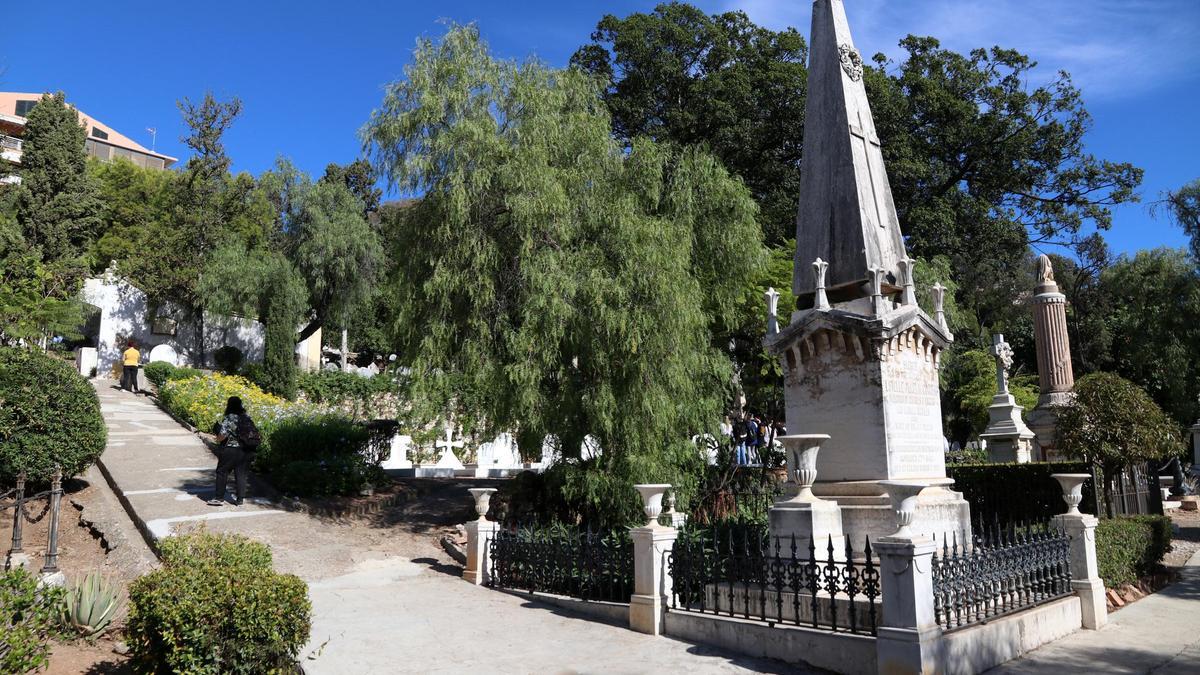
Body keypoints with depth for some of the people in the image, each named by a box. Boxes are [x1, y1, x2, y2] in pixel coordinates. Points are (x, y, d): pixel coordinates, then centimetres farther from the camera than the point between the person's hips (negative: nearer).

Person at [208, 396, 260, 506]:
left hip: (231, 451, -5)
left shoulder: (228, 419, -13)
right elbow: (254, 433, 7)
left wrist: (218, 439, 3)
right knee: (241, 474, 10)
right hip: (246, 451, 5)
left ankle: (219, 497, 13)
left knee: (222, 472, 9)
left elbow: (222, 435, -17)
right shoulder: (247, 418, 6)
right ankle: (240, 499, 13)